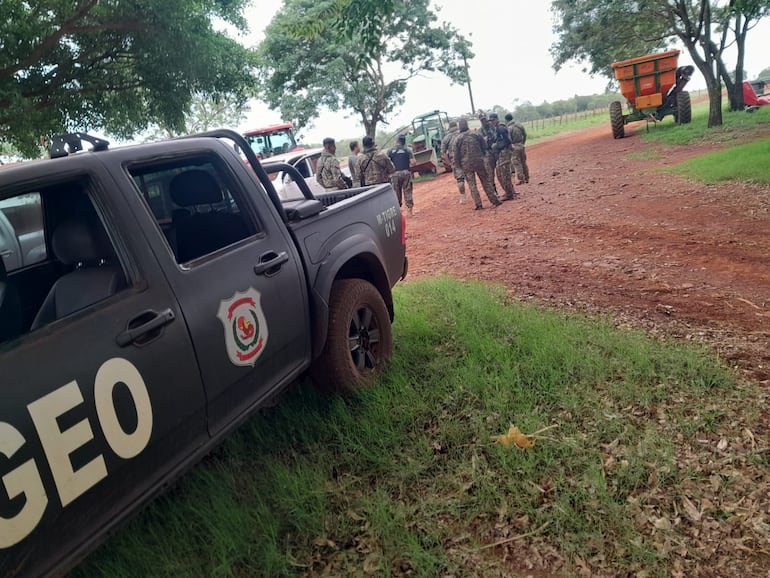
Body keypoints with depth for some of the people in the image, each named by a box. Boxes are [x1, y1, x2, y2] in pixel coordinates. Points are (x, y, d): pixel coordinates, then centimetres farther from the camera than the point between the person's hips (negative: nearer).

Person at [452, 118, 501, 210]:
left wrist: (460, 165, 13)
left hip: (466, 164, 0)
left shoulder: (457, 139, -3)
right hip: (479, 161, 0)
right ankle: (494, 200, 9)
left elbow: (456, 155, 0)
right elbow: (485, 147, 6)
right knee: (486, 181, 8)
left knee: (472, 184, 6)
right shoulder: (476, 134, -1)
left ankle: (478, 204, 1)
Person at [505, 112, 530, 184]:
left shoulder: (509, 128, -16)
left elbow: (508, 140, -17)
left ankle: (520, 179, 2)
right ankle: (526, 178, 23)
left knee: (517, 164, 1)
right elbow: (525, 135, 11)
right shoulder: (520, 125, 4)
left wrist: (510, 147, -4)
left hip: (514, 147, -6)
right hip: (522, 146, 6)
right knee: (524, 162, 15)